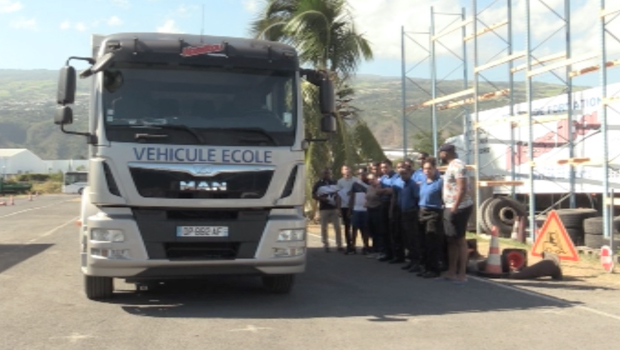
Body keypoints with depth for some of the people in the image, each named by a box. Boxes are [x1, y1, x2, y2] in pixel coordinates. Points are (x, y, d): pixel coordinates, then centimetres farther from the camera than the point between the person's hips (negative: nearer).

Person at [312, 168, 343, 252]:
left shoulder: (335, 183, 9)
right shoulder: (318, 184, 1)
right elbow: (314, 196, 0)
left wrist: (337, 200, -3)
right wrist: (321, 198, -17)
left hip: (334, 208, 2)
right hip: (323, 209, -2)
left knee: (337, 227, 1)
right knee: (324, 228, 2)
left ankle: (339, 245, 6)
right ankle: (326, 246, 10)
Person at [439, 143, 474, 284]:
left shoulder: (457, 165, -15)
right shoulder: (452, 165, 17)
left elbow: (462, 188, -23)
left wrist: (455, 207, -24)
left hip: (458, 208, -10)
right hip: (451, 208, 10)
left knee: (460, 240, -5)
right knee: (451, 240, 13)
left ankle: (462, 274, 1)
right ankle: (452, 271, 21)